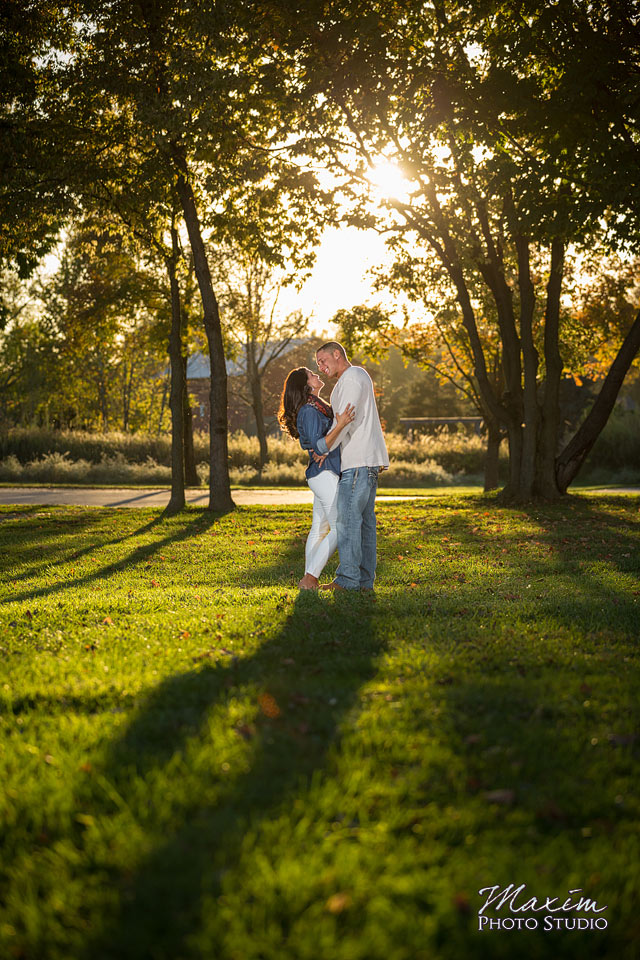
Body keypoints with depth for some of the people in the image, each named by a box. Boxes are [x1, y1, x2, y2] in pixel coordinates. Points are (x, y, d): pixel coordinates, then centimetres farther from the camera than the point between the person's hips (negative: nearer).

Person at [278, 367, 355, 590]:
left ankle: (309, 579, 13)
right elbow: (318, 446, -25)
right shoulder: (309, 411, -16)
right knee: (339, 528, -12)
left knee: (319, 528, 11)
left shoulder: (317, 407, 16)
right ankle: (309, 578, -14)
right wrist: (340, 425, -32)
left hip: (322, 474, 10)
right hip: (324, 474, -10)